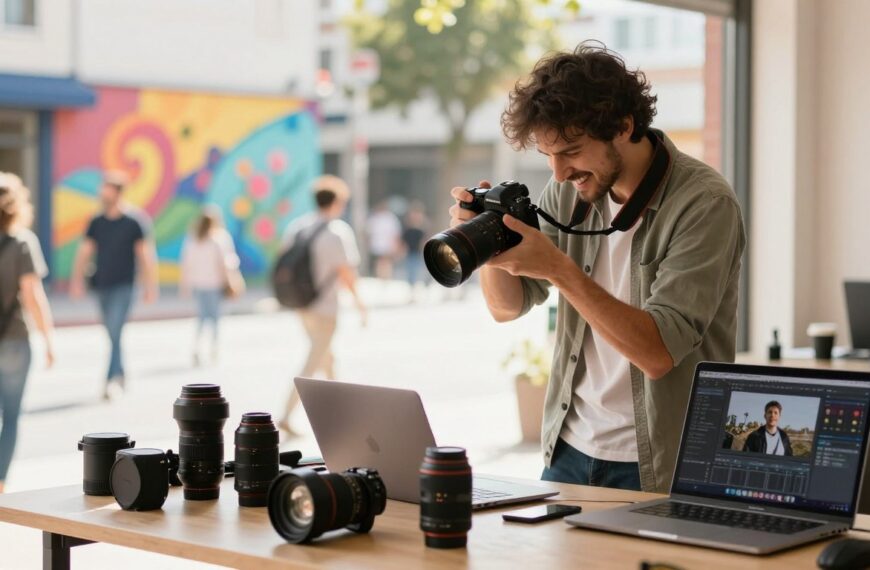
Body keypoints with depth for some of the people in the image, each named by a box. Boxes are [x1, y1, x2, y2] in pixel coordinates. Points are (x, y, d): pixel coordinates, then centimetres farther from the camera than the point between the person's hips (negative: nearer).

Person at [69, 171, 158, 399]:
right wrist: (77, 281, 2)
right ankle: (120, 375, 27)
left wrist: (150, 286, -5)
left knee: (115, 332, -16)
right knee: (111, 334, 13)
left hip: (123, 286, -5)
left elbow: (145, 254, -3)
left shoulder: (134, 221, -5)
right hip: (102, 285, 5)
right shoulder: (97, 223, 7)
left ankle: (113, 379, -17)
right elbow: (84, 252, 10)